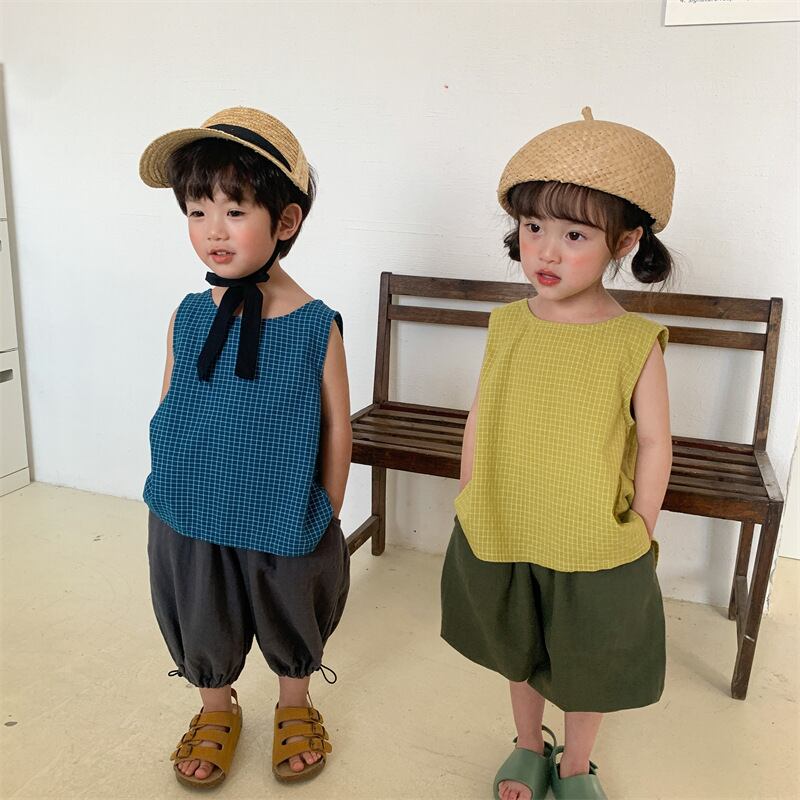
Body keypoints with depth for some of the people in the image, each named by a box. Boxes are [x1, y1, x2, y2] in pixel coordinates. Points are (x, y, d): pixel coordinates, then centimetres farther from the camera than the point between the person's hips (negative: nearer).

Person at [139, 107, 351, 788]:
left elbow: (336, 428, -8)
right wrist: (174, 488, 5)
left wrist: (324, 518, -3)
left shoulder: (317, 327, -17)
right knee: (201, 630, 23)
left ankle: (295, 707, 50)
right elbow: (167, 412, 4)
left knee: (292, 630, 22)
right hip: (190, 522, 3)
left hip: (283, 527, -2)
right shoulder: (187, 318, -8)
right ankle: (217, 710, 51)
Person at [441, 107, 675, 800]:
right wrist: (468, 506, 4)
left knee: (587, 667, 21)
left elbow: (654, 442, -9)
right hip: (503, 538, 3)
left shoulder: (635, 342, -16)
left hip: (594, 549, -2)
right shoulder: (507, 326, -7)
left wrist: (638, 533, -9)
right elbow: (480, 419, 1)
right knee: (519, 652, 25)